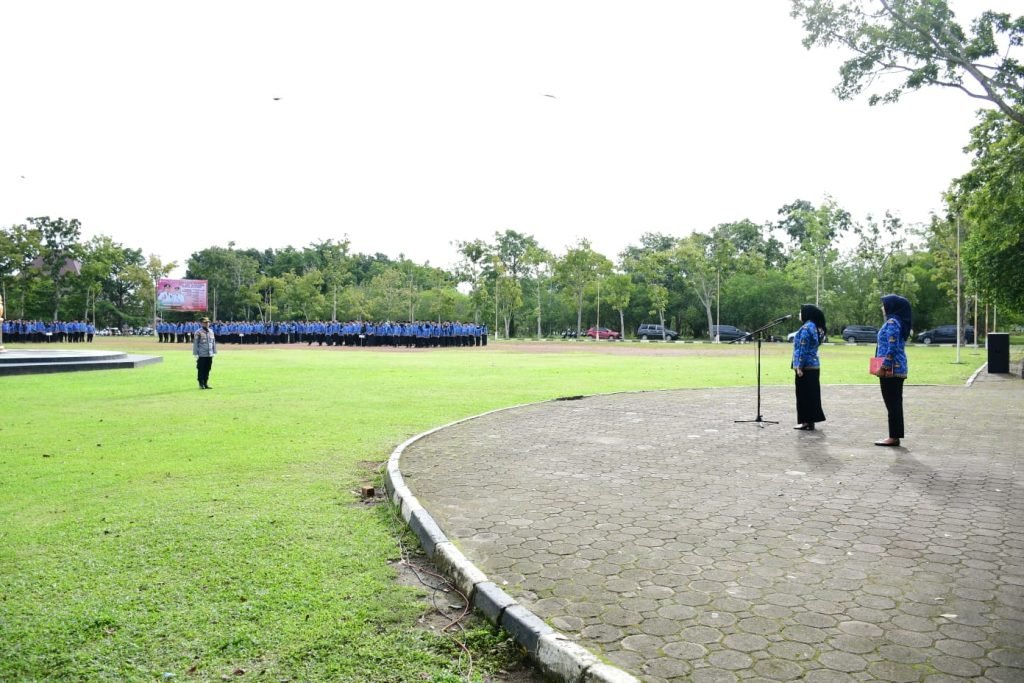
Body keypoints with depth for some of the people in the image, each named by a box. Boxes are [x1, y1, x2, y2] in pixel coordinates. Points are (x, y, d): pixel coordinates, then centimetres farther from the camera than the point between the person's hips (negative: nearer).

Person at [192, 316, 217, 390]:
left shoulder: (211, 331, 12)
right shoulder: (198, 332, -4)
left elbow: (213, 342, 18)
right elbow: (195, 343, -5)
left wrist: (214, 352, 15)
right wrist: (196, 354, -9)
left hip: (210, 355, 5)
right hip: (202, 355, -5)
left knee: (207, 370, 9)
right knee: (201, 370, 1)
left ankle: (206, 383, 17)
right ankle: (201, 384, 8)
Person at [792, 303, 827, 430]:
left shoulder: (806, 328, -15)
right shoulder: (816, 327, 14)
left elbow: (803, 349, -19)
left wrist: (799, 366, -18)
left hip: (805, 366, -9)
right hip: (814, 365, 9)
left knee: (804, 395, -3)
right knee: (812, 394, 11)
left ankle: (807, 421, 1)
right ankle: (811, 420, 16)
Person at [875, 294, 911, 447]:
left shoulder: (892, 322, -14)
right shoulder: (898, 321, 16)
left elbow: (892, 347, -21)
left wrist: (884, 366, -18)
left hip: (891, 369, -10)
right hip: (898, 368, 10)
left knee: (892, 404, -5)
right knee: (895, 403, 11)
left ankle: (893, 437, 0)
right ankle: (895, 436, 16)